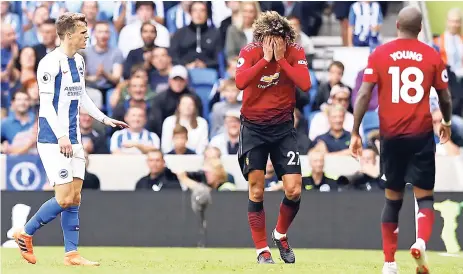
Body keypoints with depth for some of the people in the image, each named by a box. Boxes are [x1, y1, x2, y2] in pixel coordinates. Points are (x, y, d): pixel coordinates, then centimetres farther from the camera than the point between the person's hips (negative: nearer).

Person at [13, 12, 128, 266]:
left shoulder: (78, 61, 12)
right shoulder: (50, 63, -15)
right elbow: (46, 104, -18)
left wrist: (104, 119, 20)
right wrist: (61, 137, -23)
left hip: (73, 139, 9)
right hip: (53, 140, -9)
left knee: (75, 197, 6)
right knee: (64, 198, -11)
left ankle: (71, 254, 9)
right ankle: (25, 234, 6)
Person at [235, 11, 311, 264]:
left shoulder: (295, 53, -7)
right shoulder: (249, 52, -10)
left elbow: (305, 84, -22)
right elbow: (240, 82, -27)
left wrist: (281, 59, -22)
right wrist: (265, 59, -26)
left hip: (283, 127, 1)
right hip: (254, 127, -1)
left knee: (294, 191, -6)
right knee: (256, 191, -3)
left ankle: (281, 234, 22)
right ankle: (262, 250, 8)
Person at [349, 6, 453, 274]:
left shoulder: (379, 54, 1)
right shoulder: (432, 56, 0)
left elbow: (364, 95, -4)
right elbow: (445, 97, 5)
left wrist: (355, 133, 0)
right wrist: (447, 123, 24)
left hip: (391, 135, 2)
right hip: (421, 134, -1)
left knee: (393, 198, 14)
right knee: (425, 196, 5)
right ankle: (421, 242, -23)